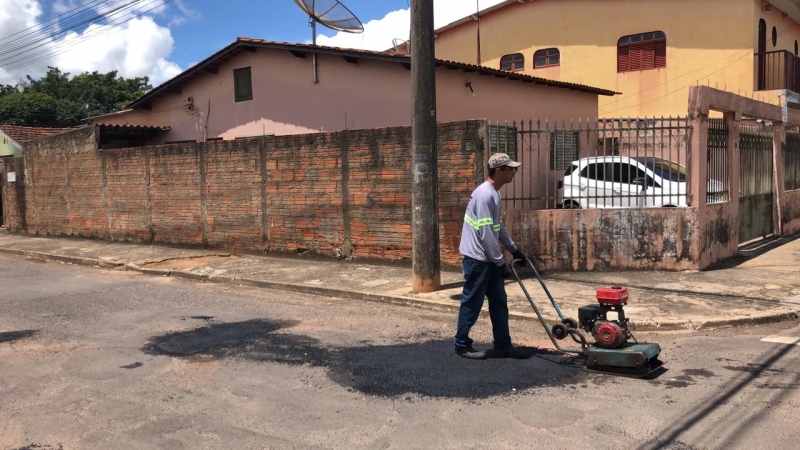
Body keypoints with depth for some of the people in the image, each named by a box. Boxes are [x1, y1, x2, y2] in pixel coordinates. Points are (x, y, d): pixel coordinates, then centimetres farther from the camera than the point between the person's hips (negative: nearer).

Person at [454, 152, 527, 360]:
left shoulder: (494, 193, 11)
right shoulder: (485, 195, -21)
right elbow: (486, 234, -24)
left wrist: (513, 249, 21)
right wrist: (501, 262, -19)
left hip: (489, 259, 10)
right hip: (478, 258, -10)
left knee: (499, 301, 11)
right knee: (472, 303, 0)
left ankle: (502, 345, 18)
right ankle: (462, 345, 12)